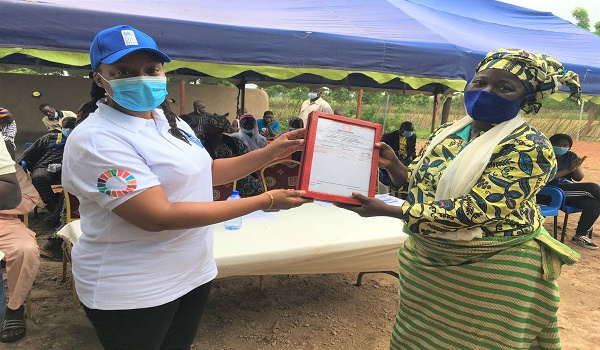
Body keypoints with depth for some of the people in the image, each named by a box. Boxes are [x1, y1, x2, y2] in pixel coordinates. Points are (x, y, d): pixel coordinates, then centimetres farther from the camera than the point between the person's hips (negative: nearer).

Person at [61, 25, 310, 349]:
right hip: (132, 290, -7)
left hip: (193, 271, 8)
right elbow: (159, 217, -30)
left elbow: (204, 172, 14)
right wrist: (264, 201, -28)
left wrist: (270, 153, 2)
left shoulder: (168, 120, 3)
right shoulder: (96, 139, -23)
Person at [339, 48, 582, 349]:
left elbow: (472, 210, -27)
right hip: (425, 261, 6)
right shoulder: (445, 133, 2)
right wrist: (392, 163, -9)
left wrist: (385, 210, -29)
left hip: (491, 272, -6)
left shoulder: (529, 148, -19)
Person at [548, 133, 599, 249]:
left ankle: (580, 236, -6)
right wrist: (568, 169, -21)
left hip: (569, 190, 7)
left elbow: (579, 178, 12)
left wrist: (576, 167, -10)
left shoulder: (570, 156, 14)